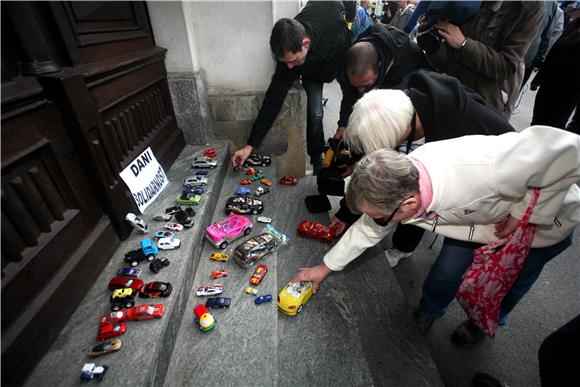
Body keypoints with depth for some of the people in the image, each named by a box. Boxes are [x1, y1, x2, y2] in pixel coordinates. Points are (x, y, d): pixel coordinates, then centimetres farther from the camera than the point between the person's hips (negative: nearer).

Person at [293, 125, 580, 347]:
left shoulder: (484, 170, -48)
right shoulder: (396, 185, -27)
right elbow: (368, 229, -12)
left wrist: (522, 213, -30)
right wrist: (325, 267, -2)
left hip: (544, 218, -2)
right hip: (482, 216, 3)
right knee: (445, 272, 2)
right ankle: (427, 314, 35)